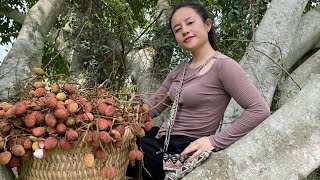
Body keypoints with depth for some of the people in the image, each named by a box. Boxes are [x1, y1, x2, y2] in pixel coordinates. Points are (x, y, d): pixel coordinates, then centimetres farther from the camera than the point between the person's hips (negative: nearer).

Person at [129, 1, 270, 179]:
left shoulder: (223, 65, -14)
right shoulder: (179, 70, 11)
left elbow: (260, 110, -19)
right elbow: (152, 107, 13)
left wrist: (215, 141, -21)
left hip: (185, 149, -7)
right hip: (163, 138, 7)